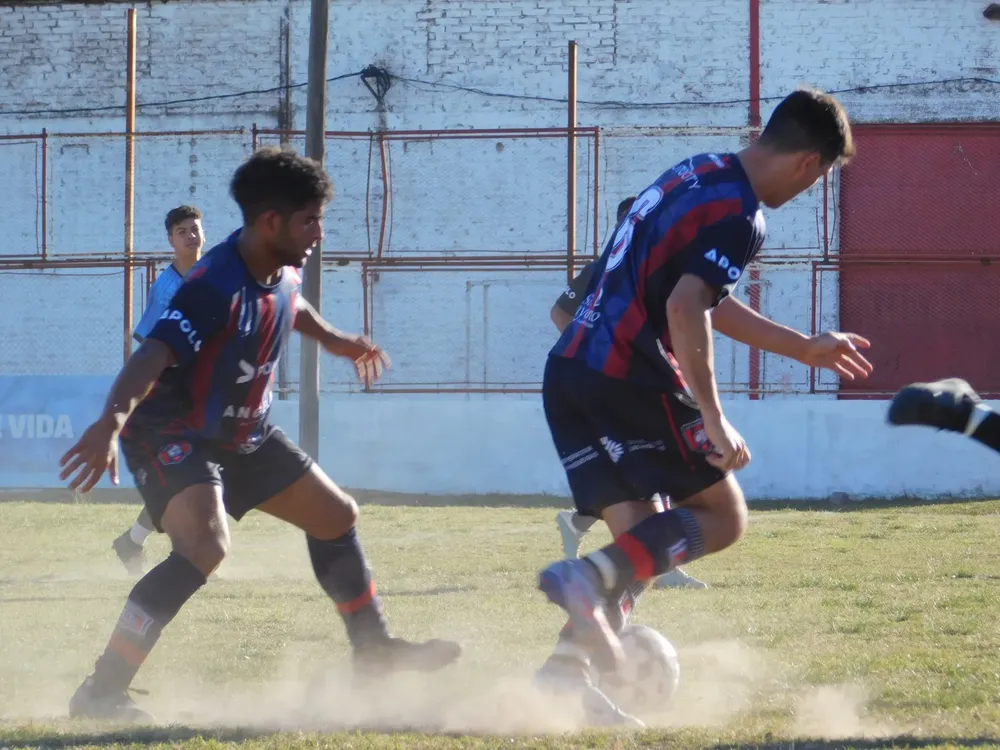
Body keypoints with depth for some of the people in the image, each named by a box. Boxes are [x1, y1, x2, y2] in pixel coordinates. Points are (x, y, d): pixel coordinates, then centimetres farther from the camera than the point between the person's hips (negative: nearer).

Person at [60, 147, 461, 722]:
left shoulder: (281, 269, -3)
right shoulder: (217, 286, -30)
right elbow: (151, 357, -43)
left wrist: (337, 341, 40)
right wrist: (112, 423, -60)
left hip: (244, 435, 10)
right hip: (174, 435, -10)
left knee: (338, 515, 16)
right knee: (206, 546, -32)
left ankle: (375, 650, 37)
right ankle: (101, 693, -28)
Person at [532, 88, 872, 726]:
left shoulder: (699, 174, 18)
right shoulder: (740, 216, -11)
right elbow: (685, 308, -23)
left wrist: (806, 349, 34)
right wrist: (714, 422, -20)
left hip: (569, 374, 9)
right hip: (633, 380, -9)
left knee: (640, 540, 11)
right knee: (723, 516, 4)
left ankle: (569, 666, -4)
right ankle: (590, 577, -17)